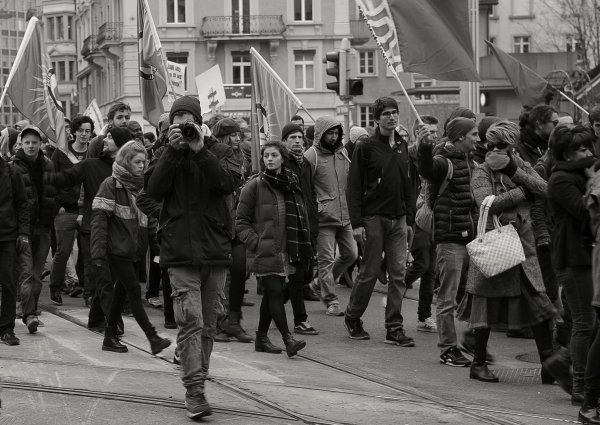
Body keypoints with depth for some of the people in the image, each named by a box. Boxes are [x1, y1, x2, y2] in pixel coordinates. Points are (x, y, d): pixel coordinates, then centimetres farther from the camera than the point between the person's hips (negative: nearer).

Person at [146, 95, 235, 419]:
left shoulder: (212, 156, 8)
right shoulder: (167, 156, 7)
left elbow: (226, 186, -11)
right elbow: (155, 191, -10)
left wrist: (200, 150, -17)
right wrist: (173, 150, -15)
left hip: (215, 251, 2)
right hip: (181, 253, -2)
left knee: (207, 324, 9)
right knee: (190, 320, -14)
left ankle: (197, 383, 21)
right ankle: (194, 390, -17)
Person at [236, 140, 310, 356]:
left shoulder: (292, 185, 10)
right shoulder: (255, 186, -4)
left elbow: (302, 216, 17)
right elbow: (241, 220, -2)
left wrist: (302, 248, 10)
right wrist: (254, 241, -15)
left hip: (285, 252, 5)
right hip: (264, 251, -5)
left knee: (271, 294, 12)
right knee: (275, 292, -12)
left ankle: (262, 337, 22)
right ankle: (288, 339, -15)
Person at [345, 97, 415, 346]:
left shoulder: (403, 147, 11)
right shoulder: (366, 148, -6)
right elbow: (354, 187, -8)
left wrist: (410, 219, 11)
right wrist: (356, 222, -13)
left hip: (398, 219, 5)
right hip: (374, 218, -5)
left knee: (398, 274, 1)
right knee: (370, 272, 1)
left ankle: (394, 328, 5)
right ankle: (352, 319, 20)